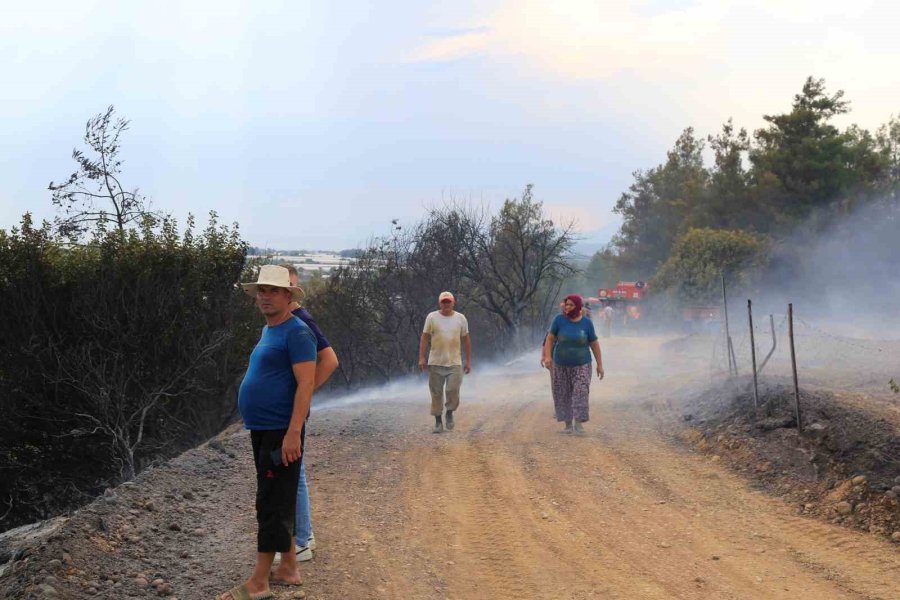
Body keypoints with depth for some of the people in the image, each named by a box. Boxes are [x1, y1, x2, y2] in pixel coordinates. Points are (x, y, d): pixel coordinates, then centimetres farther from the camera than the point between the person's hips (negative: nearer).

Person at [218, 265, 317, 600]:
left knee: (272, 504, -5)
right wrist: (259, 426, 19)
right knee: (279, 503, 15)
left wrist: (293, 433, -26)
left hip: (281, 433, -10)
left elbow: (306, 384, -20)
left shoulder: (296, 333, -13)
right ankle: (288, 568, 24)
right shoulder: (267, 332, 16)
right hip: (262, 431, 10)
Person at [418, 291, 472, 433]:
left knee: (453, 391, -7)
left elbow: (466, 340, 7)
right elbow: (424, 338, 0)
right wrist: (421, 358, -6)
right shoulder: (432, 317, -1)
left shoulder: (460, 318, 3)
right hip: (435, 363, 0)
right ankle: (438, 421, 15)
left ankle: (450, 413, 20)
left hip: (455, 363, 0)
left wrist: (468, 361, 5)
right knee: (436, 393, 4)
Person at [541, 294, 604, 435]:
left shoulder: (586, 323, -8)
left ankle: (578, 423, -12)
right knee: (564, 395, 2)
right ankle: (568, 424, 13)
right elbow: (550, 338, -7)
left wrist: (600, 364, -3)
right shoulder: (559, 319, -9)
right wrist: (547, 357, -21)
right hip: (561, 365, 1)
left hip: (581, 365, -1)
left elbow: (594, 344, -2)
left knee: (580, 392, -16)